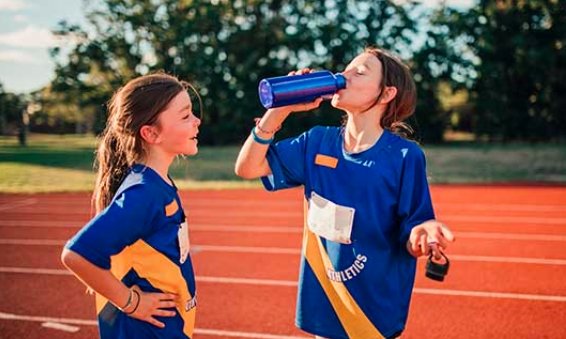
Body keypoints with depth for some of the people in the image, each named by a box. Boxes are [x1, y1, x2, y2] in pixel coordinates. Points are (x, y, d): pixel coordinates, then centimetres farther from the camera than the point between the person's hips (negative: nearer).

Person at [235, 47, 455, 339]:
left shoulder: (404, 156, -13)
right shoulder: (317, 143, -1)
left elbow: (410, 239, -11)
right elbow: (247, 168, 0)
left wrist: (421, 237, -34)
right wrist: (280, 109, -9)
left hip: (375, 308, -4)